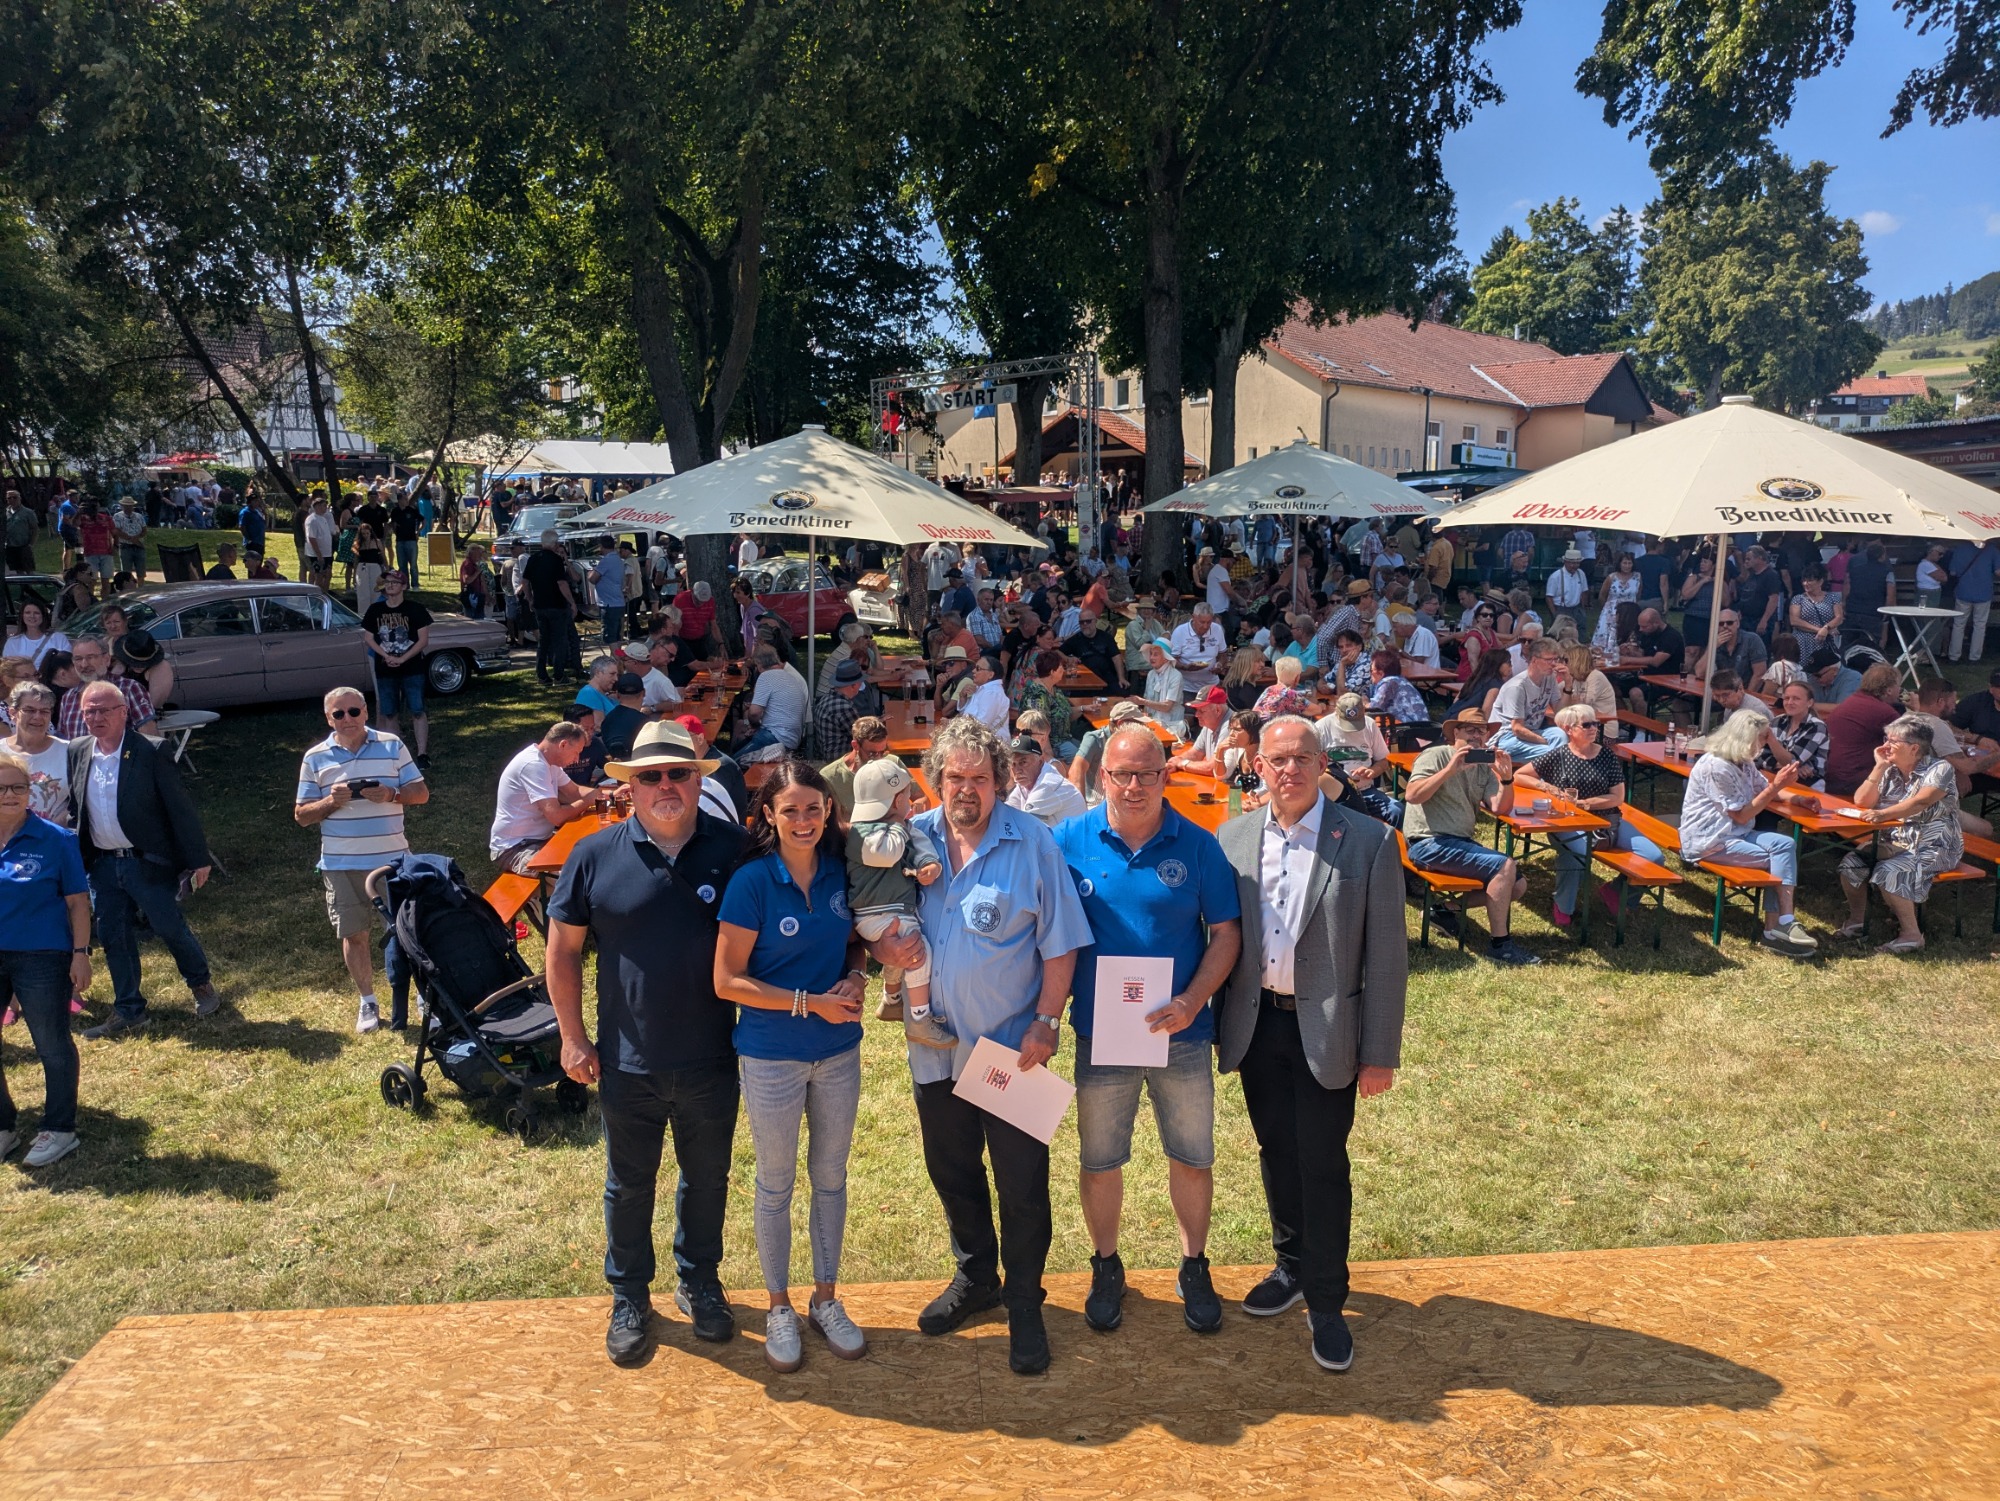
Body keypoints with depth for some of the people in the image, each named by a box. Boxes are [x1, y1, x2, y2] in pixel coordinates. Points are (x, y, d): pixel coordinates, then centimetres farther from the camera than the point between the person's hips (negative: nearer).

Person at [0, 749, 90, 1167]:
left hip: (41, 958, -4)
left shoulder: (55, 839, -8)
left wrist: (80, 954, -10)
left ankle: (59, 1130, 20)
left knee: (53, 1046, 7)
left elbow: (77, 901, -5)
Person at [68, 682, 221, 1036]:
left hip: (148, 861, -5)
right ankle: (128, 1011, 23)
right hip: (102, 864, 5)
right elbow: (74, 806, 13)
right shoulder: (77, 752, 2)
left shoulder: (149, 753, -13)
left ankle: (201, 984, 27)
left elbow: (180, 808, -11)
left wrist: (198, 859, -11)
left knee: (170, 927, 3)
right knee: (113, 938, 11)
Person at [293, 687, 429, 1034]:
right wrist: (330, 801, -15)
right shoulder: (315, 758, 2)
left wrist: (392, 794, -17)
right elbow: (301, 816, 4)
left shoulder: (392, 746, 2)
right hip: (342, 865, 1)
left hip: (393, 859, 0)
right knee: (354, 934, 8)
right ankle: (367, 1002, 24)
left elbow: (421, 792, 2)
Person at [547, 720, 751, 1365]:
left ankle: (700, 1281, 41)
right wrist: (573, 1038, -1)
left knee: (707, 1180, 18)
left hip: (712, 1062, 0)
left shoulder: (735, 850, -9)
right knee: (628, 1186, 17)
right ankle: (629, 1297, 38)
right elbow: (563, 949, 0)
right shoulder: (596, 855, -8)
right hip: (628, 1064, 0)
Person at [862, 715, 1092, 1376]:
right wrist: (882, 945, -13)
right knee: (951, 1172, 20)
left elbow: (1060, 946, -9)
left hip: (1012, 1048, -4)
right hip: (936, 1047, 4)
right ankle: (974, 1277, 42)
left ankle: (1024, 1303, 26)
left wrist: (1046, 1023, -14)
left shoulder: (1032, 843, -10)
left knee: (1022, 1184, 6)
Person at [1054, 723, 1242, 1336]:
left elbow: (1227, 931, -2)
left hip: (1182, 1032, 0)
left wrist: (1192, 1000, -15)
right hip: (1100, 1032, 0)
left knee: (1193, 1157, 13)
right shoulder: (1070, 841, -5)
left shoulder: (1198, 845, -6)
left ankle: (1194, 1269, 35)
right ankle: (1106, 1268, 36)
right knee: (1100, 1160, 13)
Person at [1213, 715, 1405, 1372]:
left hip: (1325, 1030, -3)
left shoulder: (1368, 842, -9)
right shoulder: (1233, 837, 1)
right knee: (1277, 1153, 17)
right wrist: (1218, 1023, 4)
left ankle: (1325, 1302, 22)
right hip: (1257, 1024, 4)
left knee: (1323, 1164, 4)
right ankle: (1292, 1267, 38)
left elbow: (1386, 954, -7)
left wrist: (1380, 1053, -8)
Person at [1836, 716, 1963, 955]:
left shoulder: (1939, 769, -12)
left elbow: (1920, 802, -30)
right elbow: (1862, 802, 2)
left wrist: (1884, 814, -45)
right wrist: (1879, 767, -7)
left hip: (1933, 846, -7)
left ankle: (1911, 934, -16)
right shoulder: (1891, 770, 7)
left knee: (1888, 872, -29)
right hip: (1894, 841, 7)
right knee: (1851, 863, -12)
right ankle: (1857, 922, 4)